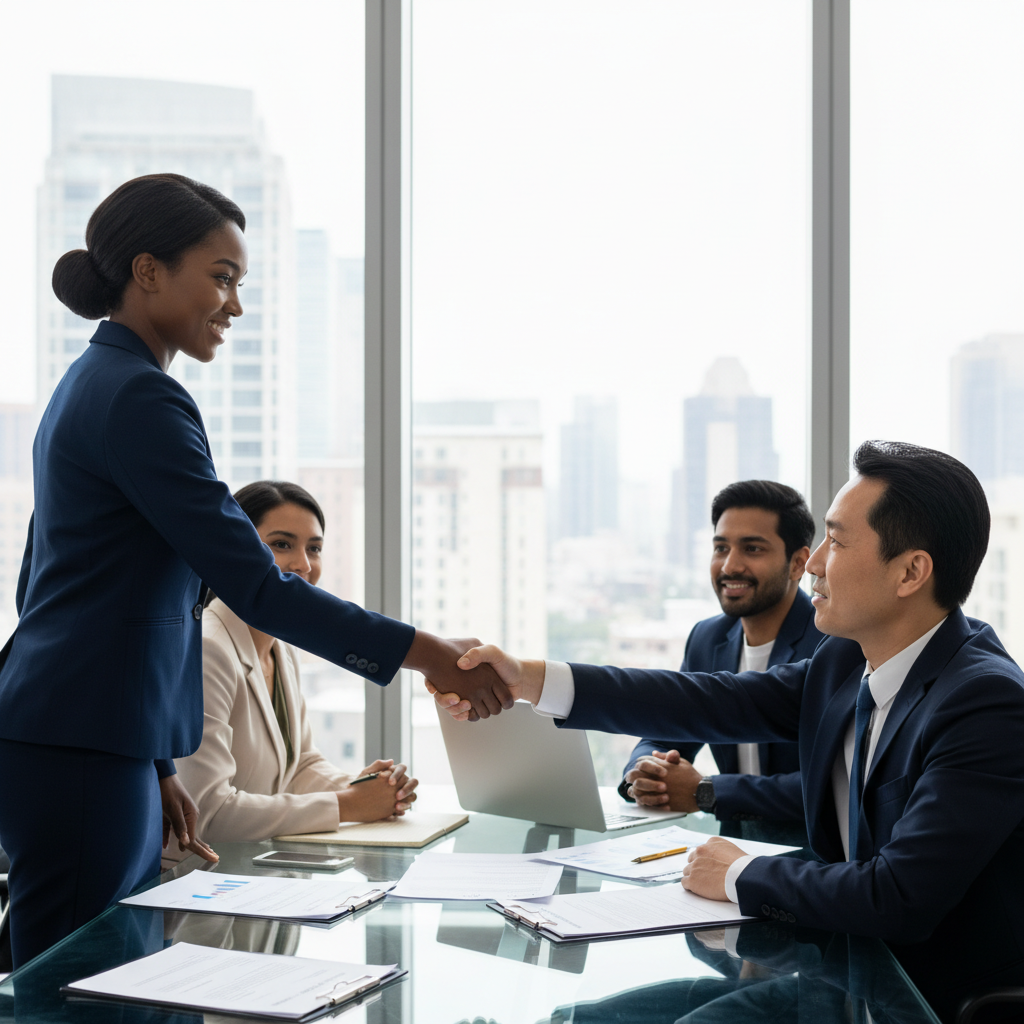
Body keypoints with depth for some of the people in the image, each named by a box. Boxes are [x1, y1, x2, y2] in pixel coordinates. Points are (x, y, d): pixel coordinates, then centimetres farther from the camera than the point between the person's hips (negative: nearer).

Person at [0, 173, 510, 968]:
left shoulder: (90, 386, 17)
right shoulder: (140, 399, -14)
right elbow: (257, 587, -18)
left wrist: (153, 766, 21)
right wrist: (429, 655, -14)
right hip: (82, 754, -10)